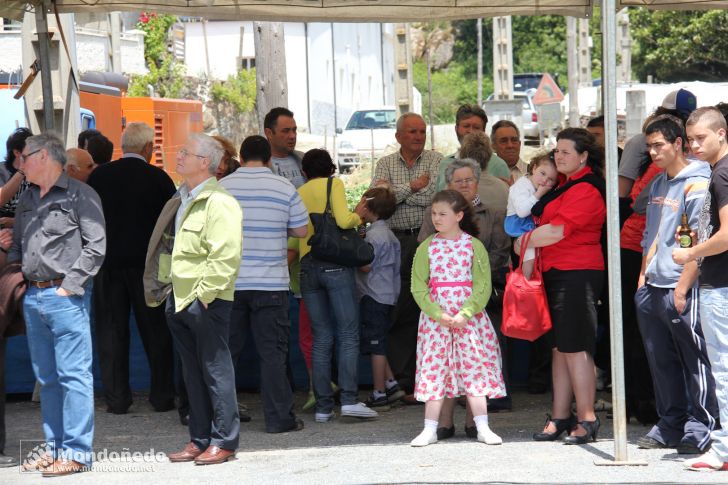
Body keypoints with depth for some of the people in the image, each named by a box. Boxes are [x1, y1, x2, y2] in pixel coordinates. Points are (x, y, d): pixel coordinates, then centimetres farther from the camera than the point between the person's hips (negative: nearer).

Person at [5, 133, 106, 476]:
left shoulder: (79, 195, -4)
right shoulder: (26, 200, 18)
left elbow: (96, 246, -9)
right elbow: (17, 247, 25)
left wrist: (69, 286, -13)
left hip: (65, 297, -7)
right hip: (32, 296, 8)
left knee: (73, 374, -7)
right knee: (47, 378, 10)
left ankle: (76, 452, -7)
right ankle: (55, 448, 15)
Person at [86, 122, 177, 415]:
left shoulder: (98, 176, -1)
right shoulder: (158, 178, -7)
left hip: (108, 262, 2)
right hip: (149, 263, -1)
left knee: (111, 331, 6)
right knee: (156, 331, 8)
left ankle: (116, 399, 5)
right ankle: (162, 396, 10)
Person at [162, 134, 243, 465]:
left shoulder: (218, 203, -14)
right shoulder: (183, 200, 16)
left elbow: (225, 256, -20)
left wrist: (204, 295, -19)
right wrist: (173, 294, 18)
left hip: (207, 301, -9)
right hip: (180, 300, 9)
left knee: (215, 371, -2)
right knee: (193, 374, 13)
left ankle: (223, 441, 3)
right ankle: (200, 439, 20)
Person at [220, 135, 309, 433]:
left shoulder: (221, 187, 1)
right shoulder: (284, 188, -4)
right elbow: (301, 230, 2)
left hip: (228, 283, 2)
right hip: (270, 284, -2)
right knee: (272, 352, 2)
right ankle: (278, 417, 2)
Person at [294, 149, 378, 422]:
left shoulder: (298, 193, 17)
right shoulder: (333, 184, 3)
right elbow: (343, 220, -10)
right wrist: (358, 218, 9)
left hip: (307, 267, 5)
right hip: (335, 264, -5)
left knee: (321, 339, 6)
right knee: (348, 335, -4)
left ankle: (323, 407, 2)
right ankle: (349, 399, -15)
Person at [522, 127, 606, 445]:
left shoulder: (586, 190, -13)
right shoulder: (565, 183, 18)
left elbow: (557, 231, -19)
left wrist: (524, 242, -5)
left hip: (577, 273, -10)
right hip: (556, 273, 10)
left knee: (575, 347, -9)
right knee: (560, 347, 10)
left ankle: (586, 420, -6)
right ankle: (560, 417, 14)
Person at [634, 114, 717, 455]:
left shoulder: (696, 185, -9)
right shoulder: (657, 185, 16)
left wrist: (682, 288, -17)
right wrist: (644, 277, 14)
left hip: (682, 290, -8)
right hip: (653, 288, 8)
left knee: (694, 361, -2)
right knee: (662, 361, 11)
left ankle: (700, 428, 3)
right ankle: (670, 425, 20)